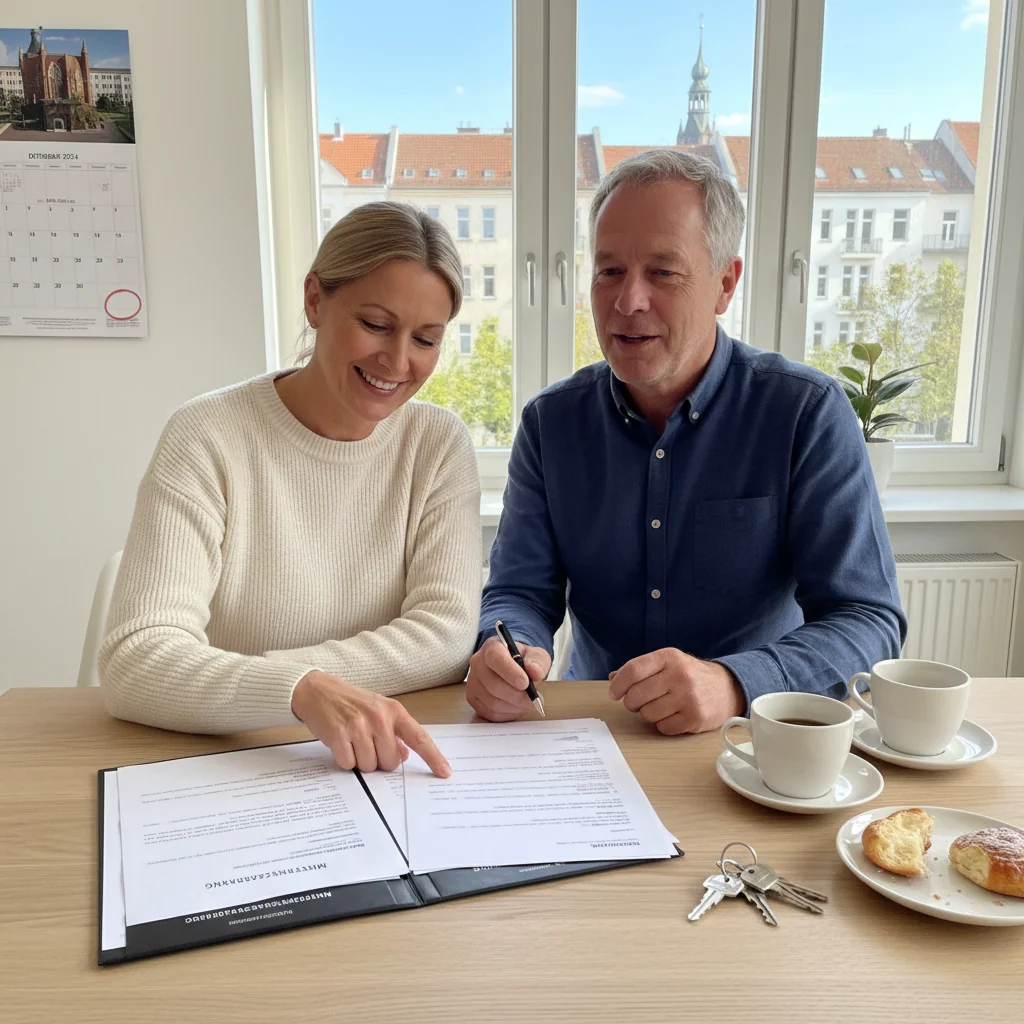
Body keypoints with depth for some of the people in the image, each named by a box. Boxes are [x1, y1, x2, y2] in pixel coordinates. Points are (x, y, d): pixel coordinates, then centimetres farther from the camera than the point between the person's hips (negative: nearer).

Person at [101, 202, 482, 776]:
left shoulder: (440, 444, 0)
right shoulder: (208, 439, -8)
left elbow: (447, 637, -11)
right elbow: (134, 662, -17)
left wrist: (219, 680, -16)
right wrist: (303, 689, -36)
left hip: (397, 766, 2)